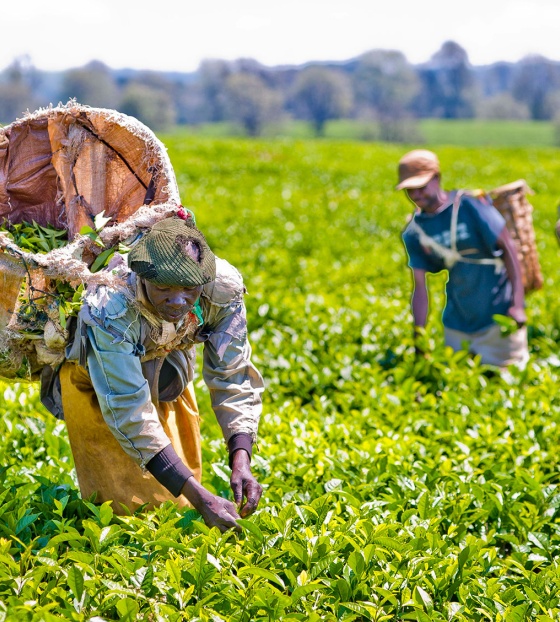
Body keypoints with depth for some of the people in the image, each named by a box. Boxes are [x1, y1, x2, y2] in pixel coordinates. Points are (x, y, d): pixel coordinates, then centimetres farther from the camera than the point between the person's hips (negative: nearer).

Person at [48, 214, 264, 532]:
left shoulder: (223, 287, -32)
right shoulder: (111, 307, -42)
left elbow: (234, 378, -24)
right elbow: (129, 415, -42)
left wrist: (241, 463, -39)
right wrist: (201, 498, -47)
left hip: (165, 370, 4)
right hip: (95, 381, -3)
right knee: (125, 503, -9)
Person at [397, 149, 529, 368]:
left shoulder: (468, 205, -12)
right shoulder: (414, 232, 0)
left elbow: (507, 248, -12)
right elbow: (420, 287, 0)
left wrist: (517, 303, -19)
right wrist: (419, 332, -10)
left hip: (497, 316, -4)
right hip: (457, 324, 4)